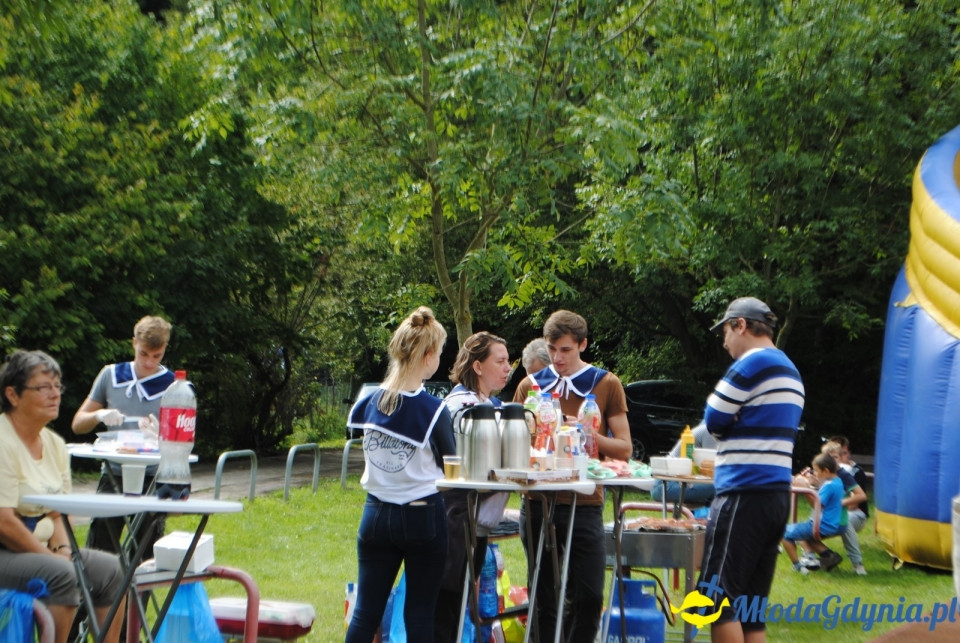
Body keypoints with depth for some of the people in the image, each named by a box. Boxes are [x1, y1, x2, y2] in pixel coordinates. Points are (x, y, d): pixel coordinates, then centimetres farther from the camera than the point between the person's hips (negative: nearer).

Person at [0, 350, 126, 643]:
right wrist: (53, 557, -16)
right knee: (60, 574, -30)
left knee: (112, 570, -1)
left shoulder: (55, 444, 11)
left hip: (38, 549, 9)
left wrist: (62, 551, -7)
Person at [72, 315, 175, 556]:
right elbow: (78, 424, 13)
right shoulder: (111, 375, 9)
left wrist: (159, 432, -20)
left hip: (153, 479, -2)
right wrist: (99, 415, -9)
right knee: (97, 551, -5)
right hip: (113, 475, 2)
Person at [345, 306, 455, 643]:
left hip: (376, 514, 4)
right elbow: (451, 466, -4)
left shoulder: (369, 402, -1)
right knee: (419, 614, 5)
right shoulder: (433, 410, -15)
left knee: (365, 613, 6)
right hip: (422, 517, -4)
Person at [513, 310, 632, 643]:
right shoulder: (530, 385, 10)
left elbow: (624, 449, 2)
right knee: (546, 599, 3)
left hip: (585, 505, -1)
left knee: (589, 597, -4)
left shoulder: (606, 384, 4)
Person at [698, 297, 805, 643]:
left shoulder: (752, 364, -9)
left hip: (745, 495, -9)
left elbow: (715, 421, -6)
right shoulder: (790, 371, 20)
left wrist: (718, 397, 11)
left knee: (717, 598, -8)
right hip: (778, 494, 9)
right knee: (751, 606, 9)